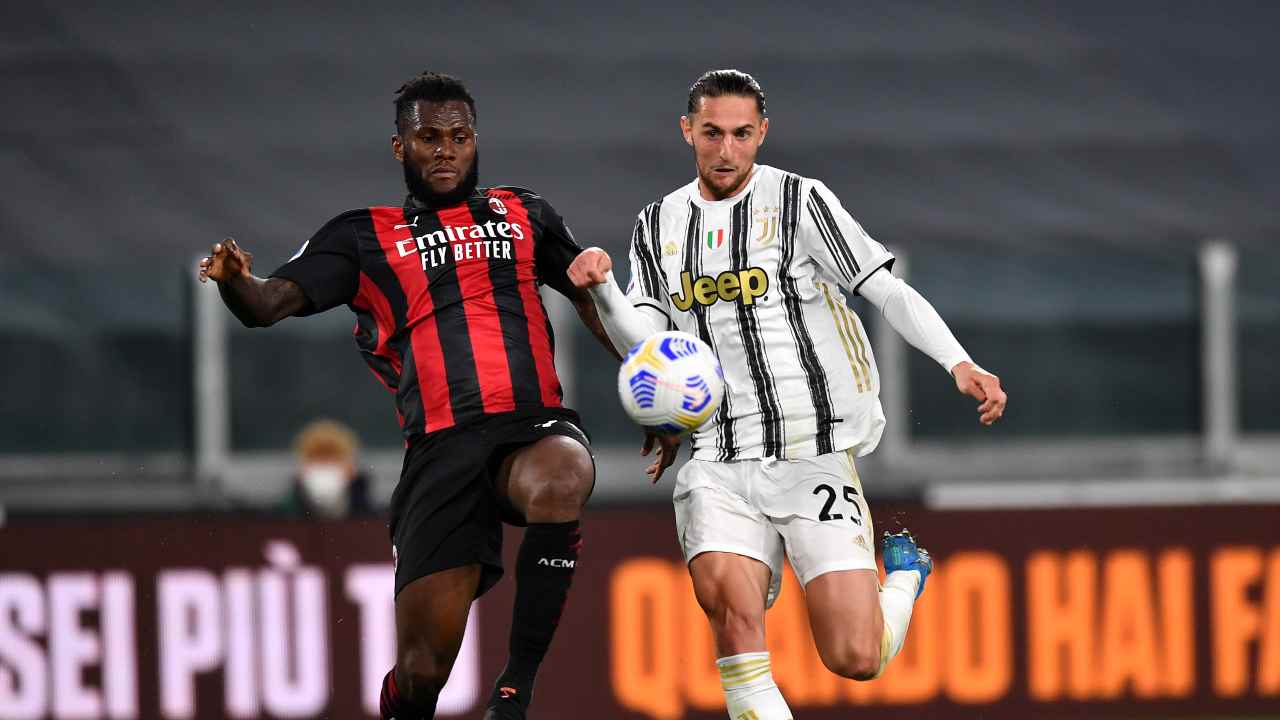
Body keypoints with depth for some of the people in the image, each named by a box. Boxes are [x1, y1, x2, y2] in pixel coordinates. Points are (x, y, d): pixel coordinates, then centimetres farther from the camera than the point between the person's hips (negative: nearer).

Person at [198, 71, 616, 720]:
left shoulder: (525, 215, 23)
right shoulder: (364, 237, 16)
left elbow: (594, 302, 31)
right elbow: (272, 302, 4)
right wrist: (234, 280, -19)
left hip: (535, 425, 0)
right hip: (441, 448, 0)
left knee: (559, 485, -38)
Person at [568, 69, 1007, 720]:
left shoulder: (798, 201, -2)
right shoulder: (658, 227, 12)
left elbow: (888, 292, -5)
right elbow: (644, 339, 3)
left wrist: (960, 364, -19)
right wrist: (602, 287, -17)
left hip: (815, 460, -3)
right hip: (719, 464, 3)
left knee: (854, 659, -8)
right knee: (729, 606, -25)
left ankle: (904, 574, 26)